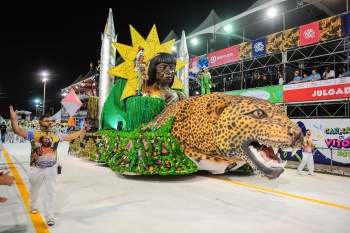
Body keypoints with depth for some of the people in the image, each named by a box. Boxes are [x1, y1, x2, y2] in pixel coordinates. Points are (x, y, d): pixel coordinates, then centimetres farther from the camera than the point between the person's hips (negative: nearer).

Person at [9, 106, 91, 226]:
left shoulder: (57, 135, 4)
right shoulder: (33, 133, -7)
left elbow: (70, 136, 13)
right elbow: (18, 131, -17)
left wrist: (82, 131, 11)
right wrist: (13, 119, -32)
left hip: (51, 169, 2)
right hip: (36, 169, -2)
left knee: (50, 192, 3)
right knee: (34, 190, 21)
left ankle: (49, 216, 13)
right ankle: (33, 206, 52)